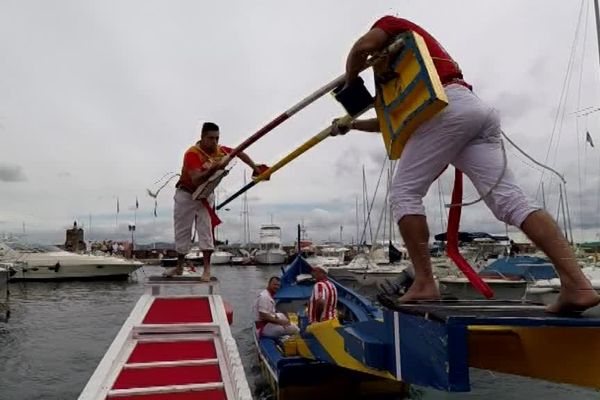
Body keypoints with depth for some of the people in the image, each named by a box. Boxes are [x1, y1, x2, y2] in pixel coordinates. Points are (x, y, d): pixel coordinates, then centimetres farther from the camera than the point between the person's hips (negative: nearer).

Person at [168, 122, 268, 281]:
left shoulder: (220, 150, -11)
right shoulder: (192, 154, -27)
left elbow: (240, 153, 6)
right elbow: (196, 180, -39)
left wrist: (255, 168, 0)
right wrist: (212, 169, -51)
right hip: (186, 194, -3)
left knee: (206, 230, -7)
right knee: (182, 231, 7)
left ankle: (207, 269, -2)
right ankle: (179, 266, 23)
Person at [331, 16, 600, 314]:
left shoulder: (395, 26, 23)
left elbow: (362, 47, 2)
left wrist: (349, 88, 18)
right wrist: (352, 124, 48)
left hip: (448, 107, -8)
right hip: (478, 110, 8)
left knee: (405, 193, -2)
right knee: (509, 199, -5)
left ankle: (424, 283, -8)